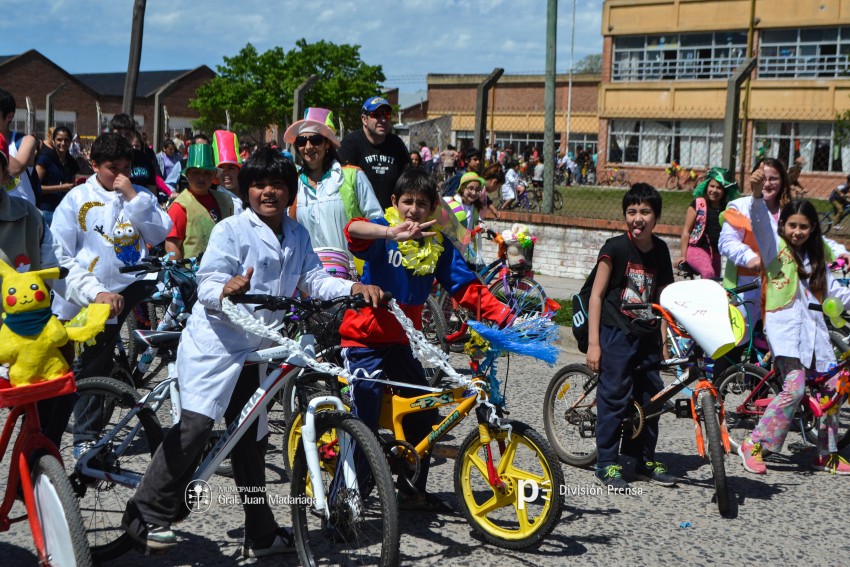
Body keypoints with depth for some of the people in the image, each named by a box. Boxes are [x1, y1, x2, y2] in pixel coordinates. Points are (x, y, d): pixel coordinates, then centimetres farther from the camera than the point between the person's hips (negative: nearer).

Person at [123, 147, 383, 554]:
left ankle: (261, 535, 20)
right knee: (196, 426, -17)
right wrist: (225, 291, -37)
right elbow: (207, 285, -15)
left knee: (251, 439, 12)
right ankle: (146, 513, -6)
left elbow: (313, 279, 5)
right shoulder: (231, 230, -10)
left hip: (255, 349, 6)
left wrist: (354, 288, -11)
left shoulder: (297, 235, 9)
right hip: (215, 342, -6)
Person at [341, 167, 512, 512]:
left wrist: (503, 314, -18)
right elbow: (355, 229, -34)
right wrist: (391, 232, -54)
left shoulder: (439, 245, 2)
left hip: (401, 341, 6)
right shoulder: (384, 232, -11)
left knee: (424, 416, 10)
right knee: (364, 424, -8)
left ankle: (413, 492, 26)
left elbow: (466, 286, -3)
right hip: (366, 338, -6)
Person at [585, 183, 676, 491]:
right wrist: (593, 343, -12)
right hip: (616, 334, -5)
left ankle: (645, 460, 23)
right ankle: (606, 464, 6)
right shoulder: (615, 248, -9)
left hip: (647, 336, 5)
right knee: (614, 396, -4)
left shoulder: (660, 251, 5)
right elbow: (596, 295, -8)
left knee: (650, 396, 9)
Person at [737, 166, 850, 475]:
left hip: (814, 327, 7)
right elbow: (761, 220, -17)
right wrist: (757, 193, -35)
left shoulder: (815, 257, 21)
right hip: (784, 325, -7)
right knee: (795, 388, -20)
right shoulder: (775, 246, 2)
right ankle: (754, 446, -12)